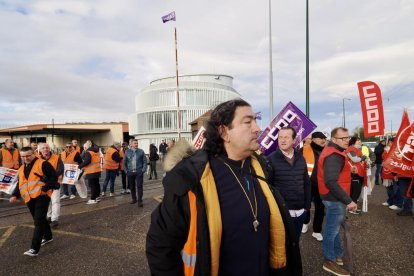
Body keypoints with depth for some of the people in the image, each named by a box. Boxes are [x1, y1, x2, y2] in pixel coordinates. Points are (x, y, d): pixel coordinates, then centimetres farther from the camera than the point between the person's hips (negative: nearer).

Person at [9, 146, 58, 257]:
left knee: (38, 222, -8)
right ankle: (48, 236, 40)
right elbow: (19, 185, 22)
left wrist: (45, 188, -21)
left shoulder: (43, 164, -8)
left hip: (42, 197, -8)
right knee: (40, 220, 20)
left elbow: (54, 177, -12)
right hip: (29, 199, 8)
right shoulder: (21, 169, 16)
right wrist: (15, 195, 7)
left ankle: (34, 248, -6)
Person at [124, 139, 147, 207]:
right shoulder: (127, 152, 2)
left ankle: (140, 201, 3)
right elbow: (124, 162, 9)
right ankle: (134, 199, 27)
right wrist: (126, 171, 4)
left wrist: (143, 170, -7)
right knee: (132, 187, 12)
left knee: (139, 186, -4)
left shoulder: (141, 151, -2)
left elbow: (145, 161, 1)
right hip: (130, 172, 2)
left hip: (139, 172, -2)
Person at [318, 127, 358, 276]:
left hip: (333, 197, 11)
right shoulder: (334, 156, -24)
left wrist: (348, 169, 7)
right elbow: (331, 182, -33)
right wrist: (348, 200, -31)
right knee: (332, 230, 3)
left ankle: (338, 254, 40)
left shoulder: (333, 152, 10)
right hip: (335, 198, -11)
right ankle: (330, 261, 18)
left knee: (334, 228, 22)